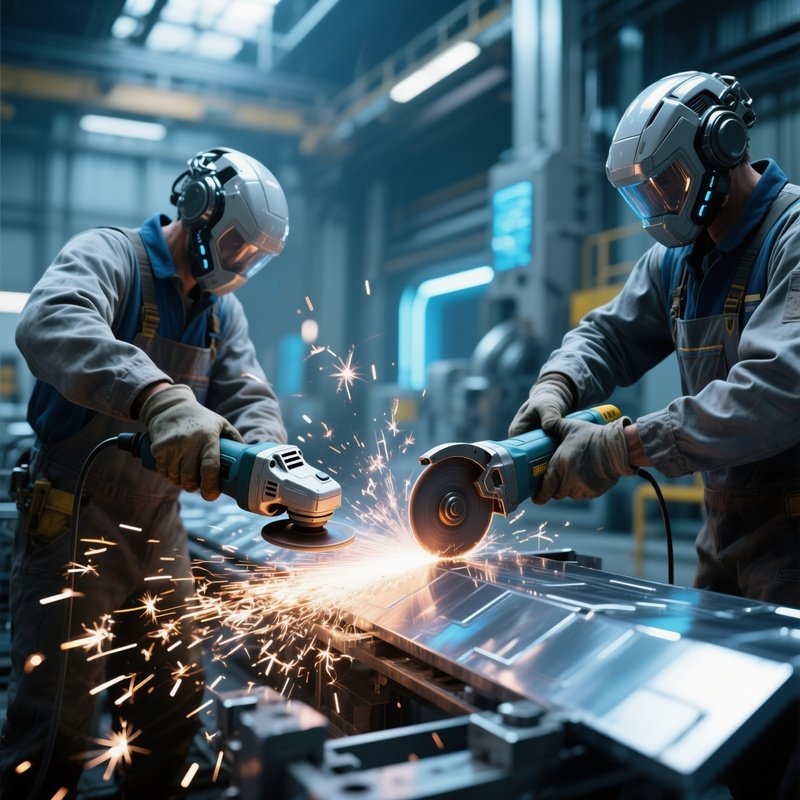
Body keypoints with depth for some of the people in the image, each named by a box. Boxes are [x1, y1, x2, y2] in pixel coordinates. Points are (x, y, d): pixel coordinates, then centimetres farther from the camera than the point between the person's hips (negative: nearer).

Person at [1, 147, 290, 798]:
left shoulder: (222, 309, 10)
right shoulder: (107, 256, -12)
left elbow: (251, 396, 3)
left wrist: (265, 453, -22)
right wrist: (159, 395, -50)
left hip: (160, 529, 7)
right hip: (75, 523, -7)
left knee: (176, 709, 15)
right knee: (56, 733, -3)